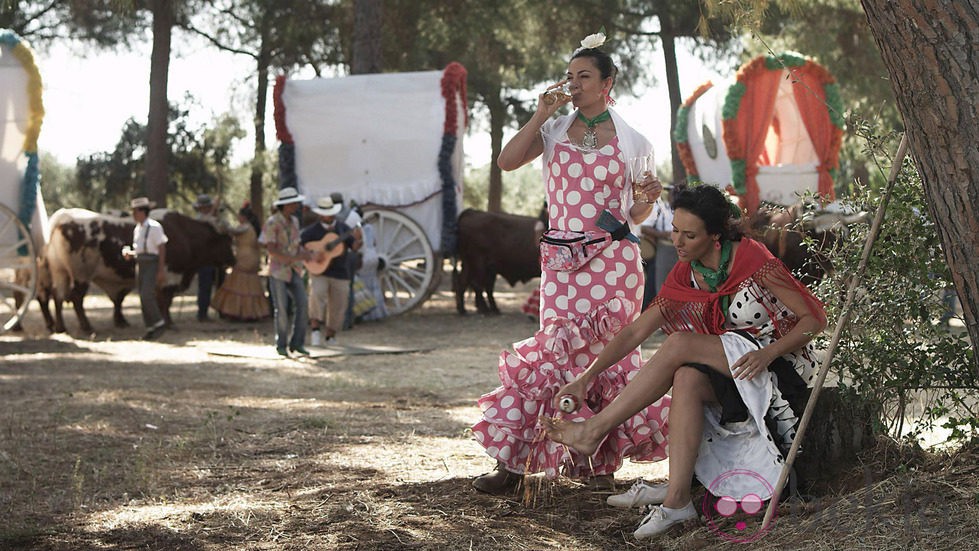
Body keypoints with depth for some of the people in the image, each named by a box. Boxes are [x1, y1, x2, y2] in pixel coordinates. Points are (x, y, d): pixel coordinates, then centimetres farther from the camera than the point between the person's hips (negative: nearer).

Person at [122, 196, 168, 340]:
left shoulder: (154, 227, -9)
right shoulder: (137, 229, 14)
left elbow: (161, 249, -10)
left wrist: (161, 270, -15)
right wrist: (129, 254, 1)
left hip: (152, 264, -8)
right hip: (140, 264, 8)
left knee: (147, 295, -18)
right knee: (143, 297, 7)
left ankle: (159, 323, -5)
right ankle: (150, 328, 12)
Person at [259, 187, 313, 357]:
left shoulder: (294, 221, 10)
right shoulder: (272, 223, -12)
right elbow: (271, 250, -17)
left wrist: (305, 253, -4)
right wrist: (294, 258, -23)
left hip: (294, 271, 6)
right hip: (278, 271, -6)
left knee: (302, 305, -5)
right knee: (281, 308, -4)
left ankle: (297, 343, 3)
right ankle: (281, 345, 8)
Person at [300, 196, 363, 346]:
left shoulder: (343, 228, 7)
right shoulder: (311, 230, 1)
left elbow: (355, 247, -1)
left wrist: (358, 240, -24)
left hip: (340, 273, 3)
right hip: (319, 271, -3)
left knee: (338, 308, 4)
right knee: (317, 294, -29)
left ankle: (329, 337, 21)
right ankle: (316, 329, -20)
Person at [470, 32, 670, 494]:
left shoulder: (630, 140, 7)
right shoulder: (555, 131, 11)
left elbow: (635, 216, 11)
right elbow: (507, 161, -6)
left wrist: (649, 197, -10)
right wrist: (541, 115, -7)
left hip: (614, 263, -1)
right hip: (562, 263, 1)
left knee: (606, 354, -3)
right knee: (561, 351, -2)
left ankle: (601, 460, 9)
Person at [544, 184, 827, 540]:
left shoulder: (752, 261, -14)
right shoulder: (684, 276, 4)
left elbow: (814, 318, -12)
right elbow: (636, 331, 5)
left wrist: (767, 353, -27)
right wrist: (588, 376, -3)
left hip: (779, 364, -6)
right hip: (725, 369, 6)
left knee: (679, 344, -25)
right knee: (686, 379, -30)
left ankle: (595, 430, -19)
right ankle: (677, 500, -32)